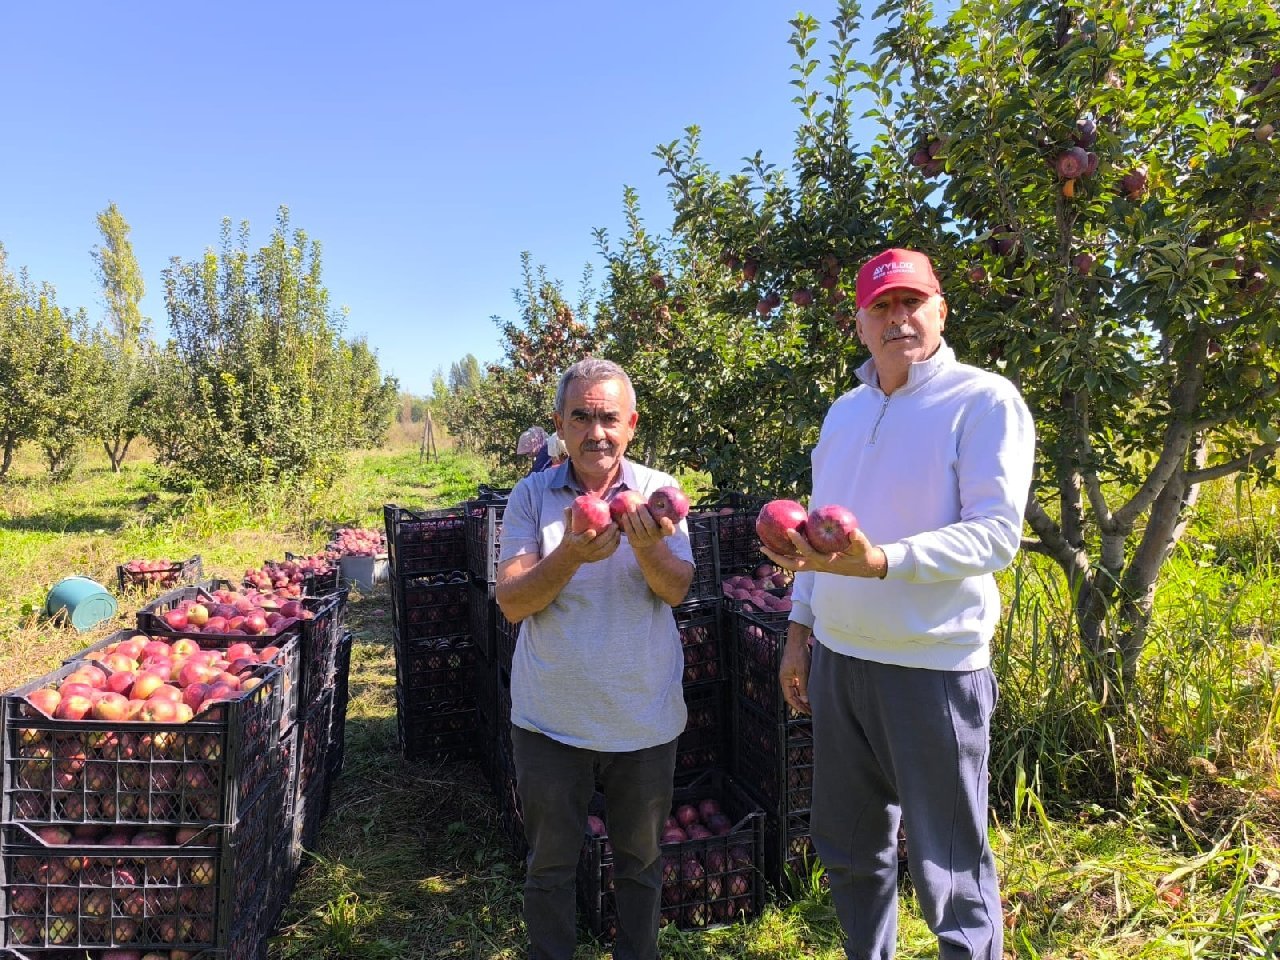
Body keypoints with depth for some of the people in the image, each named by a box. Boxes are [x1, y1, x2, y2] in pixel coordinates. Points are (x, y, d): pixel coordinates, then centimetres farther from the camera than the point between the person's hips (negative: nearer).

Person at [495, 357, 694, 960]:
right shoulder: (532, 496, -5)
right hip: (550, 719, 0)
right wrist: (570, 554, -29)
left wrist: (648, 544, -33)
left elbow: (677, 590, -12)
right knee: (550, 864, 16)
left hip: (644, 716, 1)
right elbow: (512, 604, -11)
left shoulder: (657, 491, -4)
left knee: (640, 860, 20)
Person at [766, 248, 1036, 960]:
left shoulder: (985, 400, -8)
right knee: (848, 849, 20)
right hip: (837, 659, 7)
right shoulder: (844, 411, 11)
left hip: (934, 668, -6)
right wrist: (800, 629, 14)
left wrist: (882, 561, -30)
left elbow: (996, 532, -17)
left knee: (950, 869, 7)